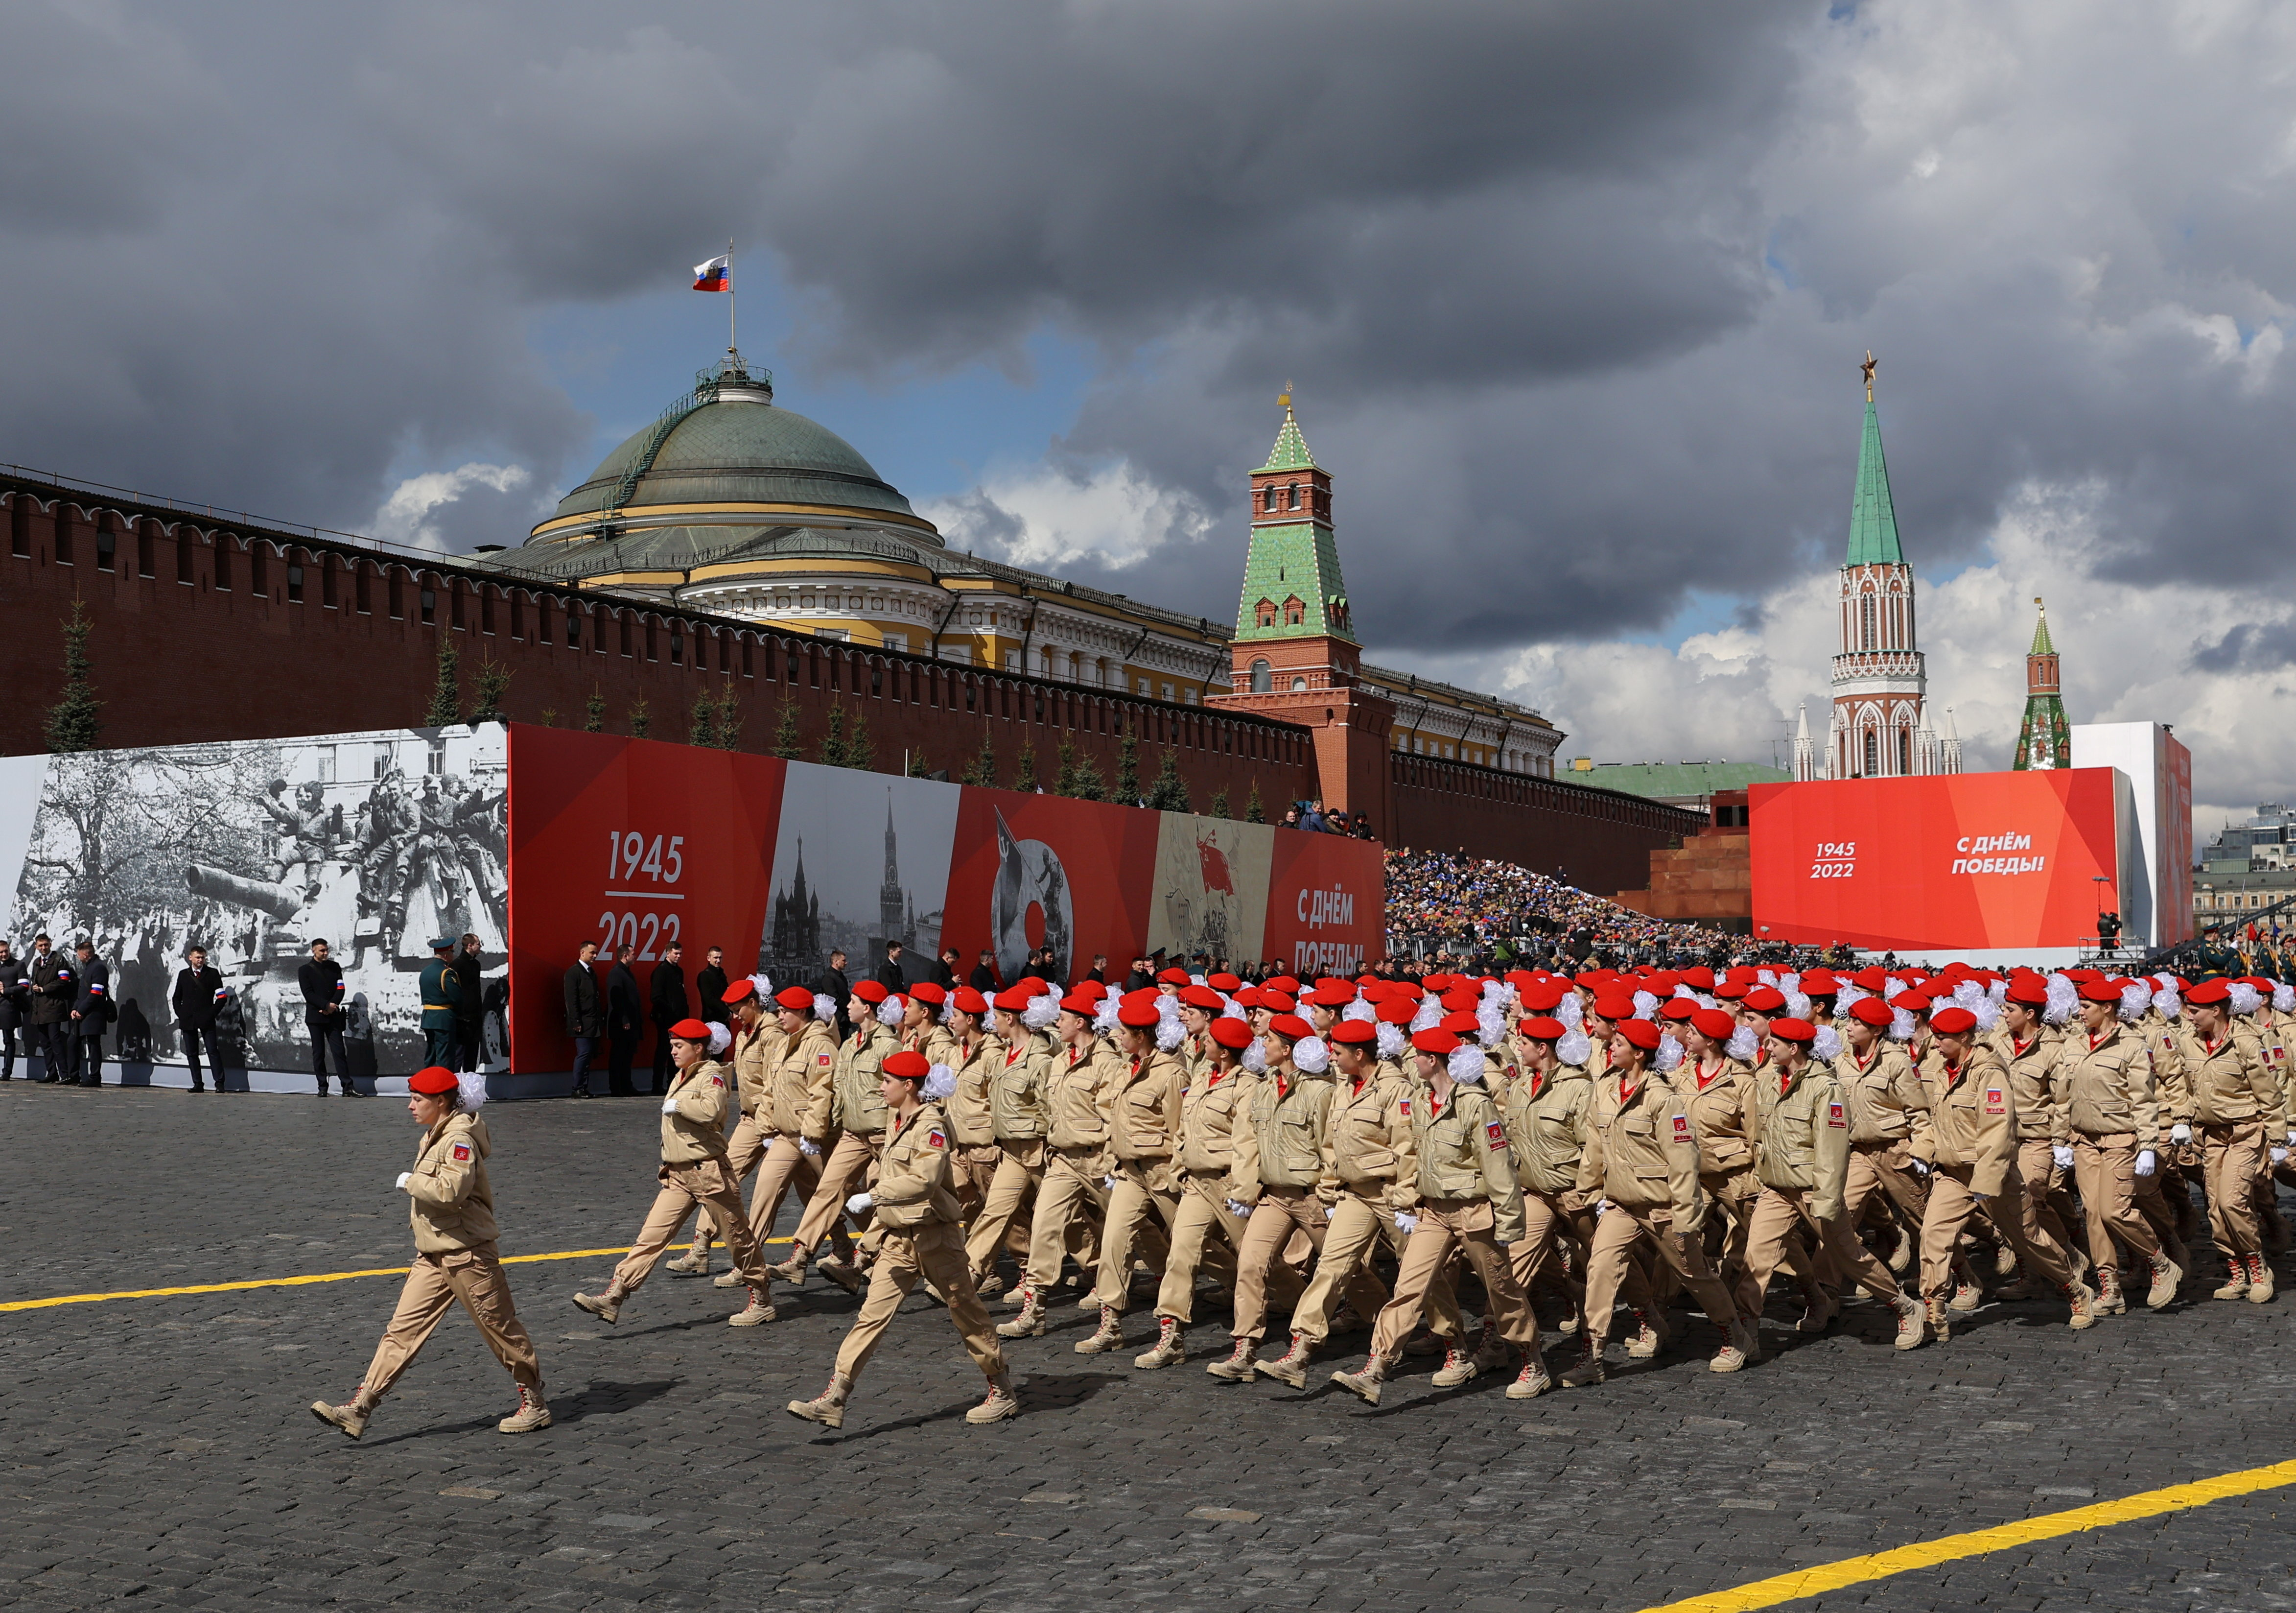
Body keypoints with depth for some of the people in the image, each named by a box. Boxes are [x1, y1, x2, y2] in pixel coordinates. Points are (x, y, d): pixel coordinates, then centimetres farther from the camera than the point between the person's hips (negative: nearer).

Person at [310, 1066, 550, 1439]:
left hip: (467, 1254, -9)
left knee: (500, 1328, 3)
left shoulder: (460, 1138, -17)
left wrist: (411, 1182, -19)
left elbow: (453, 1188, -32)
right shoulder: (434, 1136, 14)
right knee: (403, 1329, 2)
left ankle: (534, 1404, 17)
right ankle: (359, 1409, -3)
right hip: (432, 1257, 9)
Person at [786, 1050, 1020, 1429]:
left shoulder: (931, 1126, -17)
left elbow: (924, 1180, -33)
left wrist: (873, 1197, -31)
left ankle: (1003, 1393, 22)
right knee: (872, 1315, -2)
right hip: (897, 1238, 7)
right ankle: (833, 1400, -7)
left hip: (933, 1237, -7)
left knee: (967, 1315, 7)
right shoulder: (894, 1119, 10)